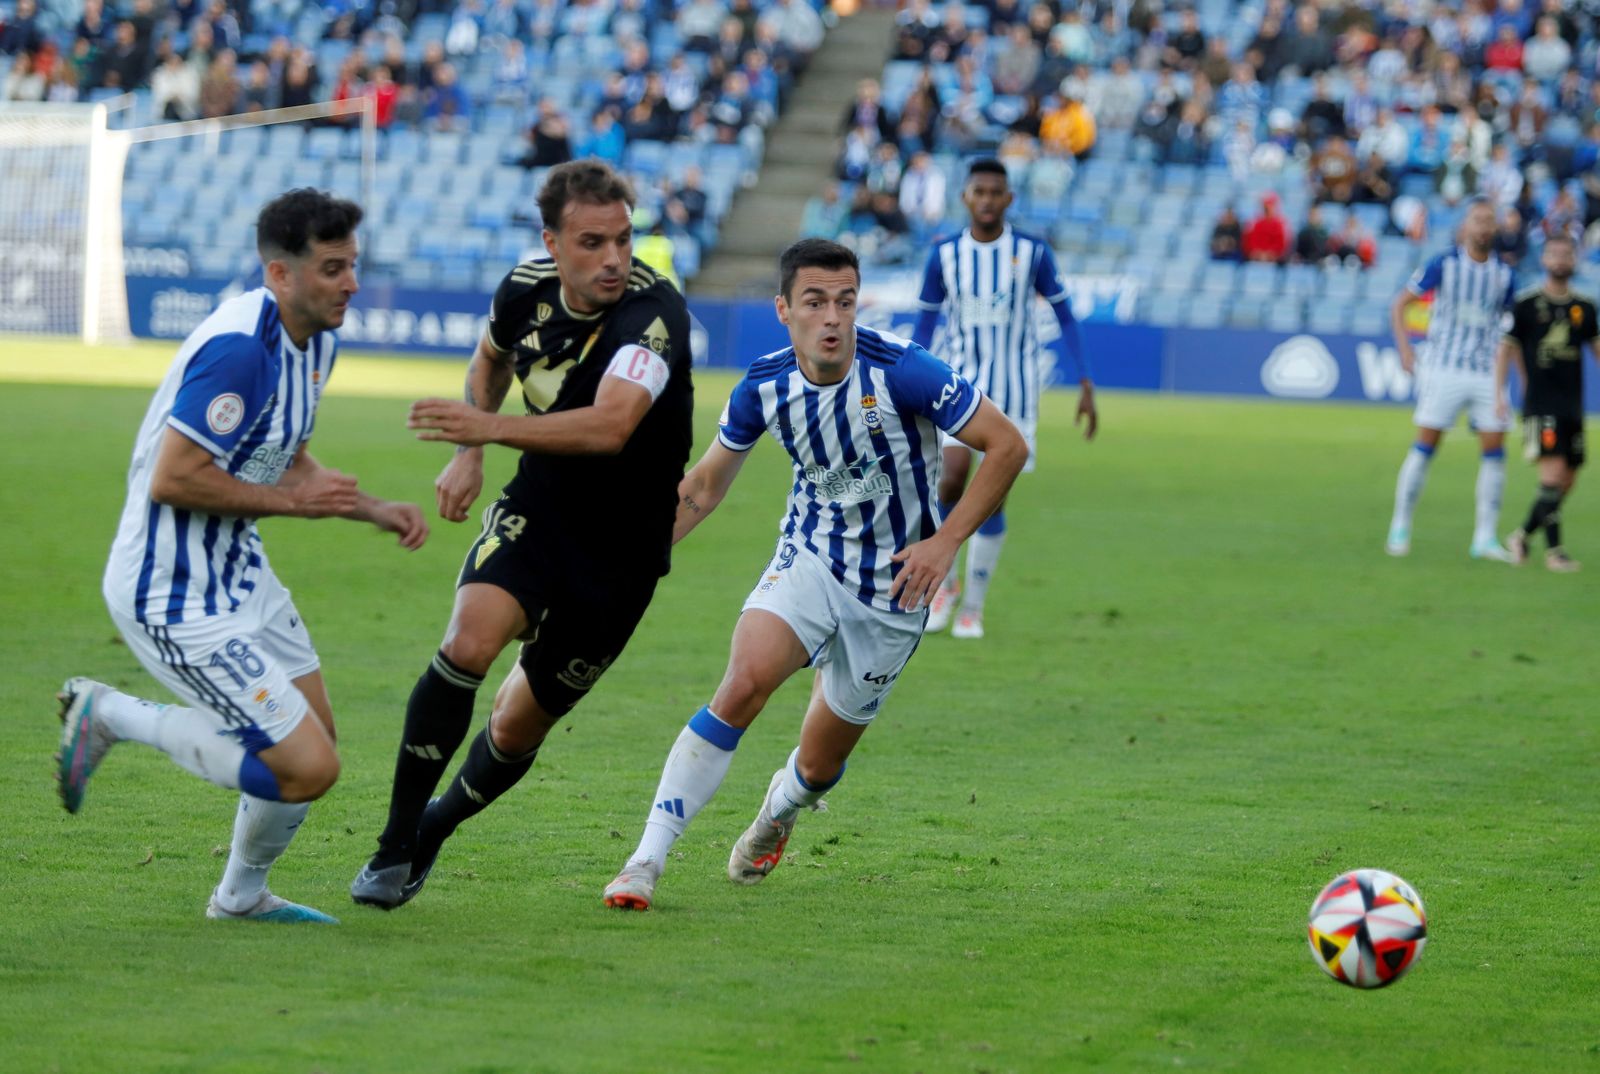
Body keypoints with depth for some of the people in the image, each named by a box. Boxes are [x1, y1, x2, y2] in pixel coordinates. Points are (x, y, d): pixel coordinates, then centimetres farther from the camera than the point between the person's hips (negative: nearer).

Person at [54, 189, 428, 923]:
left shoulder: (315, 339, 6)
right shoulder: (239, 347, -26)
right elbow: (173, 479, -27)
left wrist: (373, 509, 7)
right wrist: (292, 499, -19)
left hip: (237, 572, 10)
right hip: (176, 596, -10)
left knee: (314, 736, 20)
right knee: (307, 767, -12)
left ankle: (242, 893, 39)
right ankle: (111, 716, 1)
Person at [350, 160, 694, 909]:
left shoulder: (654, 312, -26)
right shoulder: (525, 289, -7)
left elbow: (610, 426, -42)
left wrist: (487, 428, -47)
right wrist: (467, 456, 8)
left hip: (621, 550, -3)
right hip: (534, 511, 3)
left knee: (518, 727, 7)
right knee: (469, 643, -26)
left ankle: (435, 827, 37)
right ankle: (395, 846, -16)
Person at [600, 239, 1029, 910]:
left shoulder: (899, 370, -22)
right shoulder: (763, 386, -9)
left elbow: (1006, 446, -14)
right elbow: (705, 484, 8)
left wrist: (946, 540, -20)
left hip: (892, 589, -2)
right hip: (808, 560, 2)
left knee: (819, 765, 7)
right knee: (744, 683, -26)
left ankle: (780, 808, 48)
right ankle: (646, 861, -22)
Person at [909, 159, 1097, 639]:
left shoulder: (1032, 252, -3)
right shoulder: (945, 254, -1)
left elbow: (1064, 315, 4)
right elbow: (924, 325, 7)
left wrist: (1086, 385, -1)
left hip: (1015, 392, 0)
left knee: (992, 500, -1)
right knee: (952, 478, -19)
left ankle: (973, 607, 12)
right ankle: (945, 583, 3)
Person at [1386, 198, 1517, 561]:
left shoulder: (1504, 275, 7)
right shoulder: (1443, 264, -3)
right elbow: (1400, 304, 2)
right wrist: (1404, 349, -8)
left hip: (1487, 371, 3)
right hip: (1443, 367, -3)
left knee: (1495, 450, -3)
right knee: (1425, 446, -4)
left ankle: (1485, 537, 3)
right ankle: (1400, 527, 7)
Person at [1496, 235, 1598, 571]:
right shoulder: (1527, 304, -2)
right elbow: (1506, 348, 1)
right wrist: (1498, 394, -6)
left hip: (1572, 405, 5)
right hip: (1540, 405, -5)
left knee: (1566, 482, 7)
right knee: (1554, 474, -16)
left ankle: (1522, 535, 23)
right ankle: (1554, 549, -11)